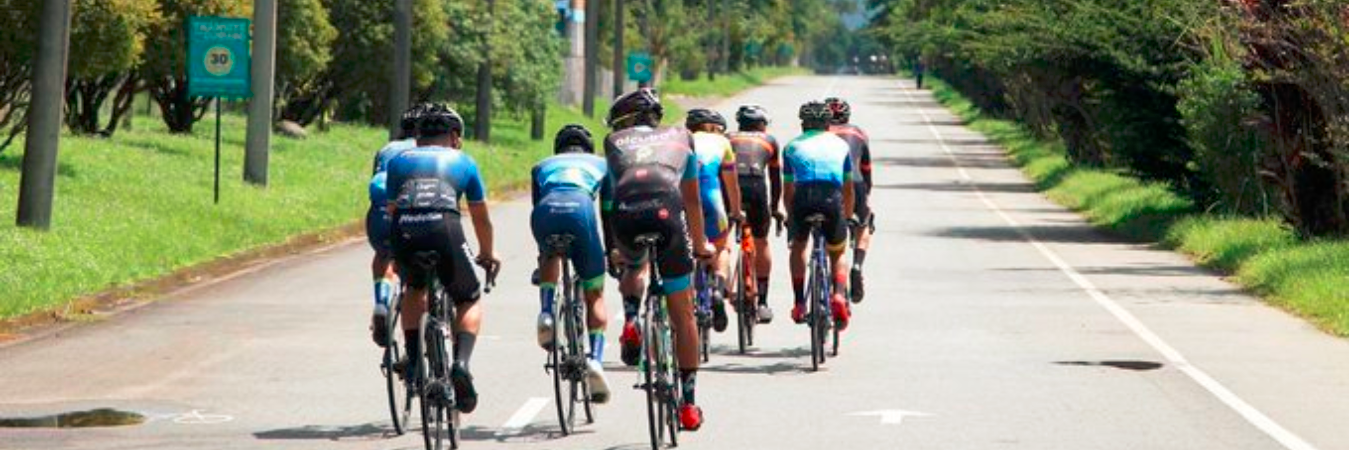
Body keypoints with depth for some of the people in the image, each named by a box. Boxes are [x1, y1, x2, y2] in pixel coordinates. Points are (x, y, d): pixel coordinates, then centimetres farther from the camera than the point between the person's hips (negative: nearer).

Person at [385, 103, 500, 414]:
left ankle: (413, 357, 19)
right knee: (469, 300, 18)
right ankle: (461, 363, -5)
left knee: (415, 288, 32)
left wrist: (397, 254, 47)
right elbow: (481, 217, 31)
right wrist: (487, 255, 47)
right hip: (445, 230, -2)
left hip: (404, 232, 2)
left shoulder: (399, 161, 28)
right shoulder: (463, 162, 25)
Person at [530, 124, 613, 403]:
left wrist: (541, 256, 48)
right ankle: (595, 357, -11)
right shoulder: (601, 164, 35)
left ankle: (546, 314, 11)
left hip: (546, 212, 2)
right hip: (580, 209, -1)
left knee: (550, 255, 36)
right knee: (595, 296, 10)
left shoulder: (542, 166, 37)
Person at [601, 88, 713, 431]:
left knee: (633, 268, 36)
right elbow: (692, 199, 39)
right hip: (666, 209, 0)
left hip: (625, 212, 1)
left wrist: (613, 250, 48)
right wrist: (700, 244, 53)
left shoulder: (614, 142, 30)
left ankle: (631, 322, 6)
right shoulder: (680, 136, 32)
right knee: (682, 314, 12)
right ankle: (688, 403, 14)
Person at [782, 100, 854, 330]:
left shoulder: (793, 146, 24)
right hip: (832, 199, 0)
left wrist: (790, 217, 41)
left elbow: (787, 191, 27)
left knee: (798, 247, 28)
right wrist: (847, 217, 43)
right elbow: (848, 189, 30)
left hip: (803, 199, 0)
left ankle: (799, 304, 17)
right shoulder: (840, 144, 26)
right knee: (837, 255, 22)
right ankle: (839, 294, -5)